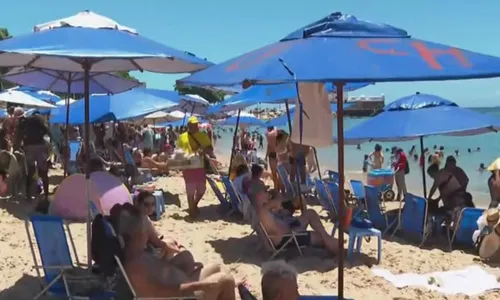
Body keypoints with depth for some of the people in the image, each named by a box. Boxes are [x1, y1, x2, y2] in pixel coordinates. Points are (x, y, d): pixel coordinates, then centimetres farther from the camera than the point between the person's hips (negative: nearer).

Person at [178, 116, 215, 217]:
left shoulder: (203, 136, 5)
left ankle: (194, 205, 35)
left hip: (200, 166, 2)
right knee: (190, 190, 2)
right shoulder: (182, 137, 4)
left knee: (201, 189, 10)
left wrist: (204, 150, -20)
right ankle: (192, 209, 16)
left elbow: (210, 149, 1)